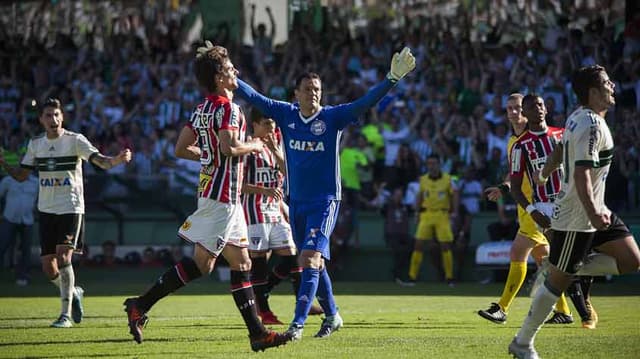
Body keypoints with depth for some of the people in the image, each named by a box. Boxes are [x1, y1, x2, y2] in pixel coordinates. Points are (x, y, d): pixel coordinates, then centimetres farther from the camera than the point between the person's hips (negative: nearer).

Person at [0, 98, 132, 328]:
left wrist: (118, 159, -37)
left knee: (63, 257, -19)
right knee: (48, 267, 2)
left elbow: (100, 161, -17)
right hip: (46, 209, 5)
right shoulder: (35, 144, 7)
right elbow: (21, 175, 12)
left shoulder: (75, 140, -6)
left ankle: (66, 314, -13)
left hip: (71, 208, -5)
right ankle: (73, 293, 32)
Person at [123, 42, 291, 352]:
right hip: (222, 195, -10)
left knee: (241, 263, 8)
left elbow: (181, 149, 15)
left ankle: (257, 333, 8)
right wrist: (254, 146, -8)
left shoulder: (202, 109, 13)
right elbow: (229, 147, -27)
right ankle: (141, 305, -6)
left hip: (212, 186, 10)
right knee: (202, 263, -8)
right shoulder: (227, 108, -14)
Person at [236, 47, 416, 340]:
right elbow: (252, 97, 5)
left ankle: (297, 323, -19)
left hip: (325, 201, -5)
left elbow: (365, 103, -16)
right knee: (313, 263, 13)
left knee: (311, 260, -16)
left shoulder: (333, 117, -7)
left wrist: (392, 79, -27)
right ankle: (332, 315, 29)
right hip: (296, 202, 5)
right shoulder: (285, 114, 2)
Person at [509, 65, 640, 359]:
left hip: (593, 210, 10)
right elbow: (581, 174, -30)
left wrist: (544, 174, 39)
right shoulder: (591, 125, -22)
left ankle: (574, 269, 12)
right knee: (558, 281, 0)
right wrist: (592, 213, -40)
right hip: (575, 218, -10)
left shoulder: (578, 117, 7)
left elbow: (561, 149, 23)